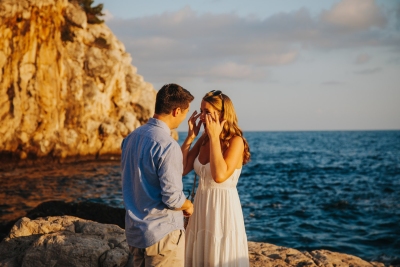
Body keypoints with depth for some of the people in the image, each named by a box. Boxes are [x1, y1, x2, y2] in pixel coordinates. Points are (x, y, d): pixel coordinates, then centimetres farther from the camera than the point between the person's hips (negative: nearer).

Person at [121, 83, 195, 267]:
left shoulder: (132, 137, 3)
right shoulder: (167, 146, -22)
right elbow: (172, 197, -22)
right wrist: (188, 205, -1)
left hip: (134, 230, 8)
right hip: (162, 233, -8)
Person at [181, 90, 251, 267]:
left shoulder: (235, 141, -15)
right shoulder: (204, 140, 5)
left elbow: (220, 175, -29)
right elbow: (181, 169, 2)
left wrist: (214, 137, -23)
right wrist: (191, 136, -3)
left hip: (223, 207, -7)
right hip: (201, 207, 7)